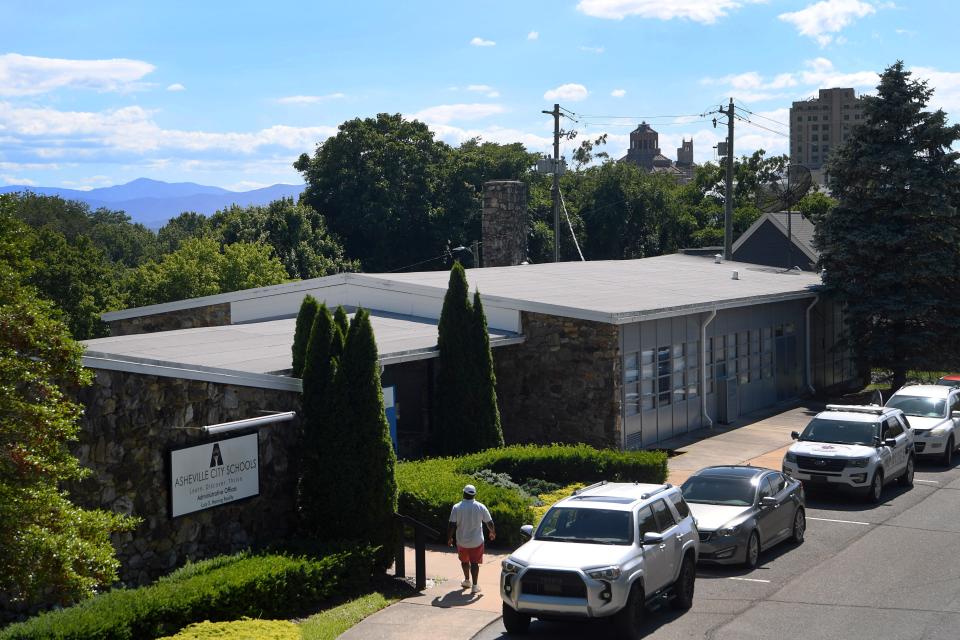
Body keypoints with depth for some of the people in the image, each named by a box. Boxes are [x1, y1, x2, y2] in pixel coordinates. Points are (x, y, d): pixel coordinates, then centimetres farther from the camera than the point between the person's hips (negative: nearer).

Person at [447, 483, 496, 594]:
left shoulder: (456, 507, -10)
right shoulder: (480, 507, -8)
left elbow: (452, 525, -11)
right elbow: (489, 522, 0)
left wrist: (449, 538, 2)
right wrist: (492, 532, 19)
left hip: (462, 541, 1)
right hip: (476, 541, -1)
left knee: (464, 561, 21)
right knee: (474, 563, 3)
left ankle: (467, 580, 35)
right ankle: (474, 586, -1)